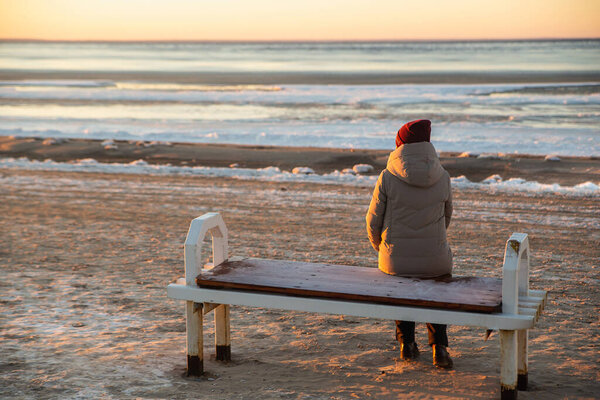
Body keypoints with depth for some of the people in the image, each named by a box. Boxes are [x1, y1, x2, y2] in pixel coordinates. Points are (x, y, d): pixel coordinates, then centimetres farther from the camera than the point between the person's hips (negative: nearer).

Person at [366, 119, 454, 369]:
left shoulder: (388, 177, -12)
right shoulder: (442, 178, -5)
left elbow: (373, 221, -3)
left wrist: (379, 247, 18)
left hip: (396, 259, -1)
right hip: (434, 260, 1)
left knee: (400, 279, 35)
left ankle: (407, 343, 33)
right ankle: (439, 346, 20)